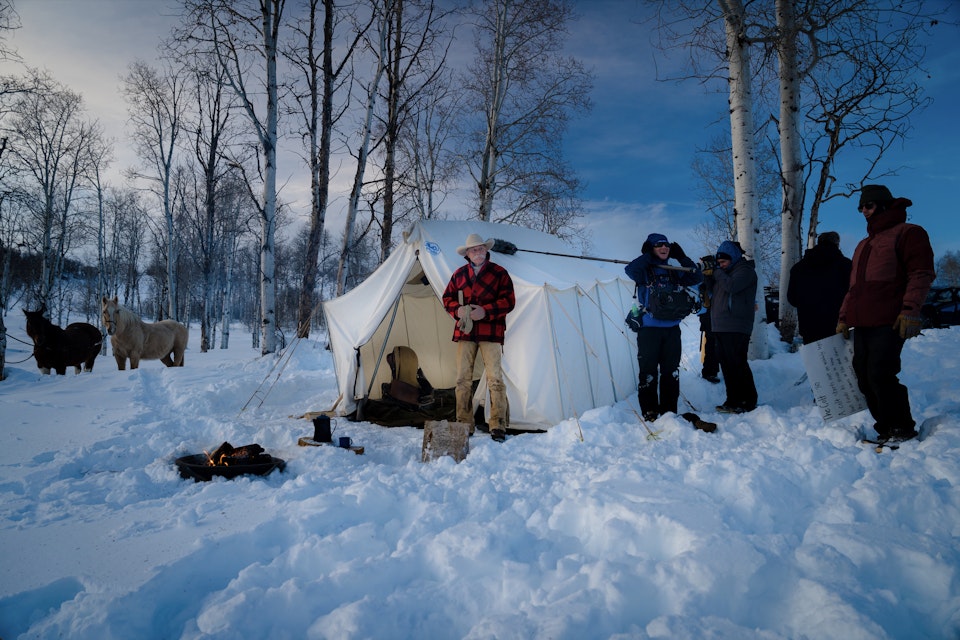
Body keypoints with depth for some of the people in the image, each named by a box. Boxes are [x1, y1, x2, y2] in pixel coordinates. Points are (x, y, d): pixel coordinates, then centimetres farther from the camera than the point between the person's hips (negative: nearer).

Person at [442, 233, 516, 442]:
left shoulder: (499, 273, 2)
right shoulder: (459, 274, 13)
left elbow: (508, 301, -3)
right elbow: (447, 297, 17)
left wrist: (486, 311, -16)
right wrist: (457, 309, -5)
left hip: (490, 332, -3)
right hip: (465, 332, 4)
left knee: (495, 379, -7)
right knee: (463, 378, 4)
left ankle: (498, 426, 1)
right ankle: (464, 424, 15)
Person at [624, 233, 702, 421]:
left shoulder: (674, 272, 14)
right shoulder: (644, 270, -2)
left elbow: (696, 278, 10)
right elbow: (630, 270, -22)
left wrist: (682, 257, 5)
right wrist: (648, 255, -12)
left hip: (672, 329, 5)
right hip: (649, 329, -5)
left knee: (671, 372, 9)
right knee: (649, 372, -1)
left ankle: (669, 411, 20)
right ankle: (650, 412, 8)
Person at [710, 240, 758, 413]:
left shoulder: (745, 270, -4)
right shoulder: (725, 272, 22)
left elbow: (731, 286, -21)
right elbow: (713, 290, 23)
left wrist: (717, 273, -7)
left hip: (736, 328, -9)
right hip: (720, 327, 9)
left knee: (737, 364, -9)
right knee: (726, 365, 10)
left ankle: (748, 401, -2)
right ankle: (733, 400, 15)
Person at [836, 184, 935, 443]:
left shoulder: (908, 233, 2)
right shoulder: (863, 245, 26)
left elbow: (921, 274, -9)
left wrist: (910, 310, -19)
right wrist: (844, 317, 20)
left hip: (889, 323, -8)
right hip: (862, 324, 8)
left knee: (880, 375, -13)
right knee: (865, 379, 5)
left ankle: (903, 429, 2)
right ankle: (886, 429, 15)